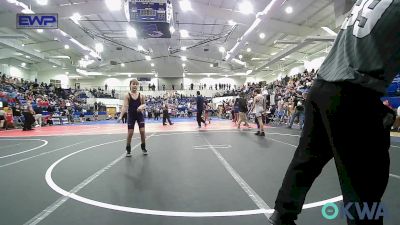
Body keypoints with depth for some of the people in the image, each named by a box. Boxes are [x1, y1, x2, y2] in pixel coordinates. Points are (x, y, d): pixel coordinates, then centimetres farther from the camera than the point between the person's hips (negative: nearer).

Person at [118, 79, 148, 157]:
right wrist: (121, 116, -26)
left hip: (140, 114, 1)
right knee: (130, 133, 1)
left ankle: (143, 148, 17)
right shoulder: (127, 95, -7)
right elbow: (125, 106, -15)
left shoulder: (141, 95, -2)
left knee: (142, 131, -3)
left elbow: (144, 104, 8)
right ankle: (128, 150, 17)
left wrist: (142, 106, -17)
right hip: (131, 115, -1)